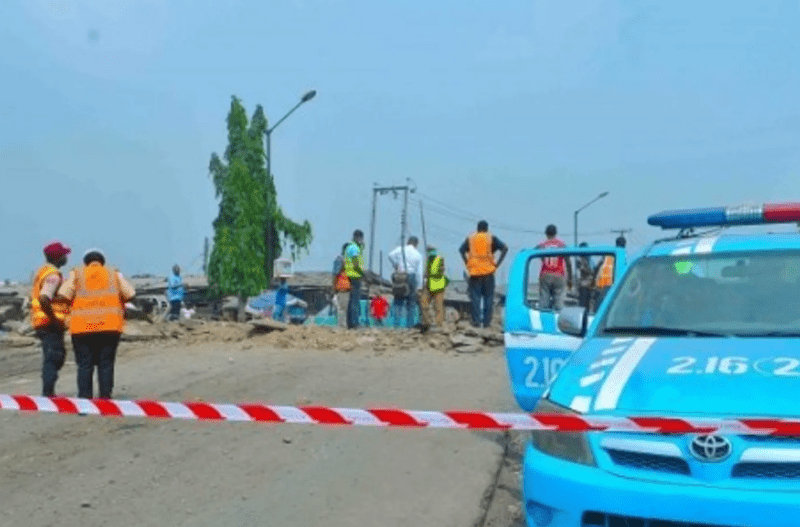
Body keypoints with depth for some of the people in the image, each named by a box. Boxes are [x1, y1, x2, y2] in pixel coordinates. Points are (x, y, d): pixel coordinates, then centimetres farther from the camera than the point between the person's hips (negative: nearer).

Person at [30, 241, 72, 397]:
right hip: (51, 325, -10)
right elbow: (44, 299, -29)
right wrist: (55, 319, -21)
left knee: (59, 356, 18)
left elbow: (33, 298, 23)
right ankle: (48, 394, -3)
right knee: (53, 359, -5)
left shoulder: (42, 271, 16)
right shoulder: (53, 275, -16)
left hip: (41, 323, 10)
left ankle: (49, 392, 23)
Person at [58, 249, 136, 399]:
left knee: (84, 365, 2)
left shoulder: (77, 274, 12)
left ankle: (84, 399, -2)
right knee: (106, 364, 4)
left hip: (83, 326, -1)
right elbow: (130, 294, 5)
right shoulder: (114, 274, 15)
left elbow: (64, 296, -2)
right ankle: (105, 399, 0)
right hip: (110, 325, 1)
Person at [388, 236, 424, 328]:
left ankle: (396, 322, -5)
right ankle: (409, 323, 9)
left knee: (397, 301, 4)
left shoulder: (400, 249, 2)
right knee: (411, 302, 9)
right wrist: (418, 287, 5)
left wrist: (395, 265, 3)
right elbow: (419, 272, 2)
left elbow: (390, 255, -13)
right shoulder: (418, 255, 5)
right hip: (411, 277, 0)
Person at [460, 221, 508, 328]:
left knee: (475, 297, 5)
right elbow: (504, 248, -7)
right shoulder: (491, 238, 5)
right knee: (488, 297, 8)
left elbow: (461, 250, -7)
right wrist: (497, 264, -5)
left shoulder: (470, 238, 8)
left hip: (474, 272, 0)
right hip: (488, 271, 0)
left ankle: (476, 321, 1)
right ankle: (487, 321, 7)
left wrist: (467, 263, -3)